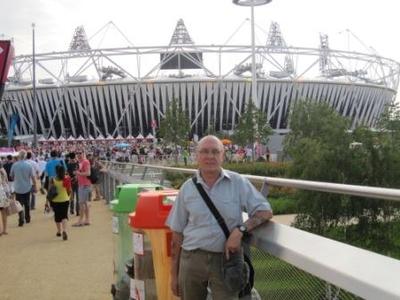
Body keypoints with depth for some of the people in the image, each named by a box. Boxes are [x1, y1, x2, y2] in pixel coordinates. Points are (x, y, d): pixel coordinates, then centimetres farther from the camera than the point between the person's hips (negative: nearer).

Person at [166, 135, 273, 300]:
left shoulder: (238, 183, -1)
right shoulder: (187, 188, 3)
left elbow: (265, 212, -2)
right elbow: (177, 233, 7)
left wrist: (240, 230, -18)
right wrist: (174, 274, 7)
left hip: (225, 259, -2)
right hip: (191, 259, 2)